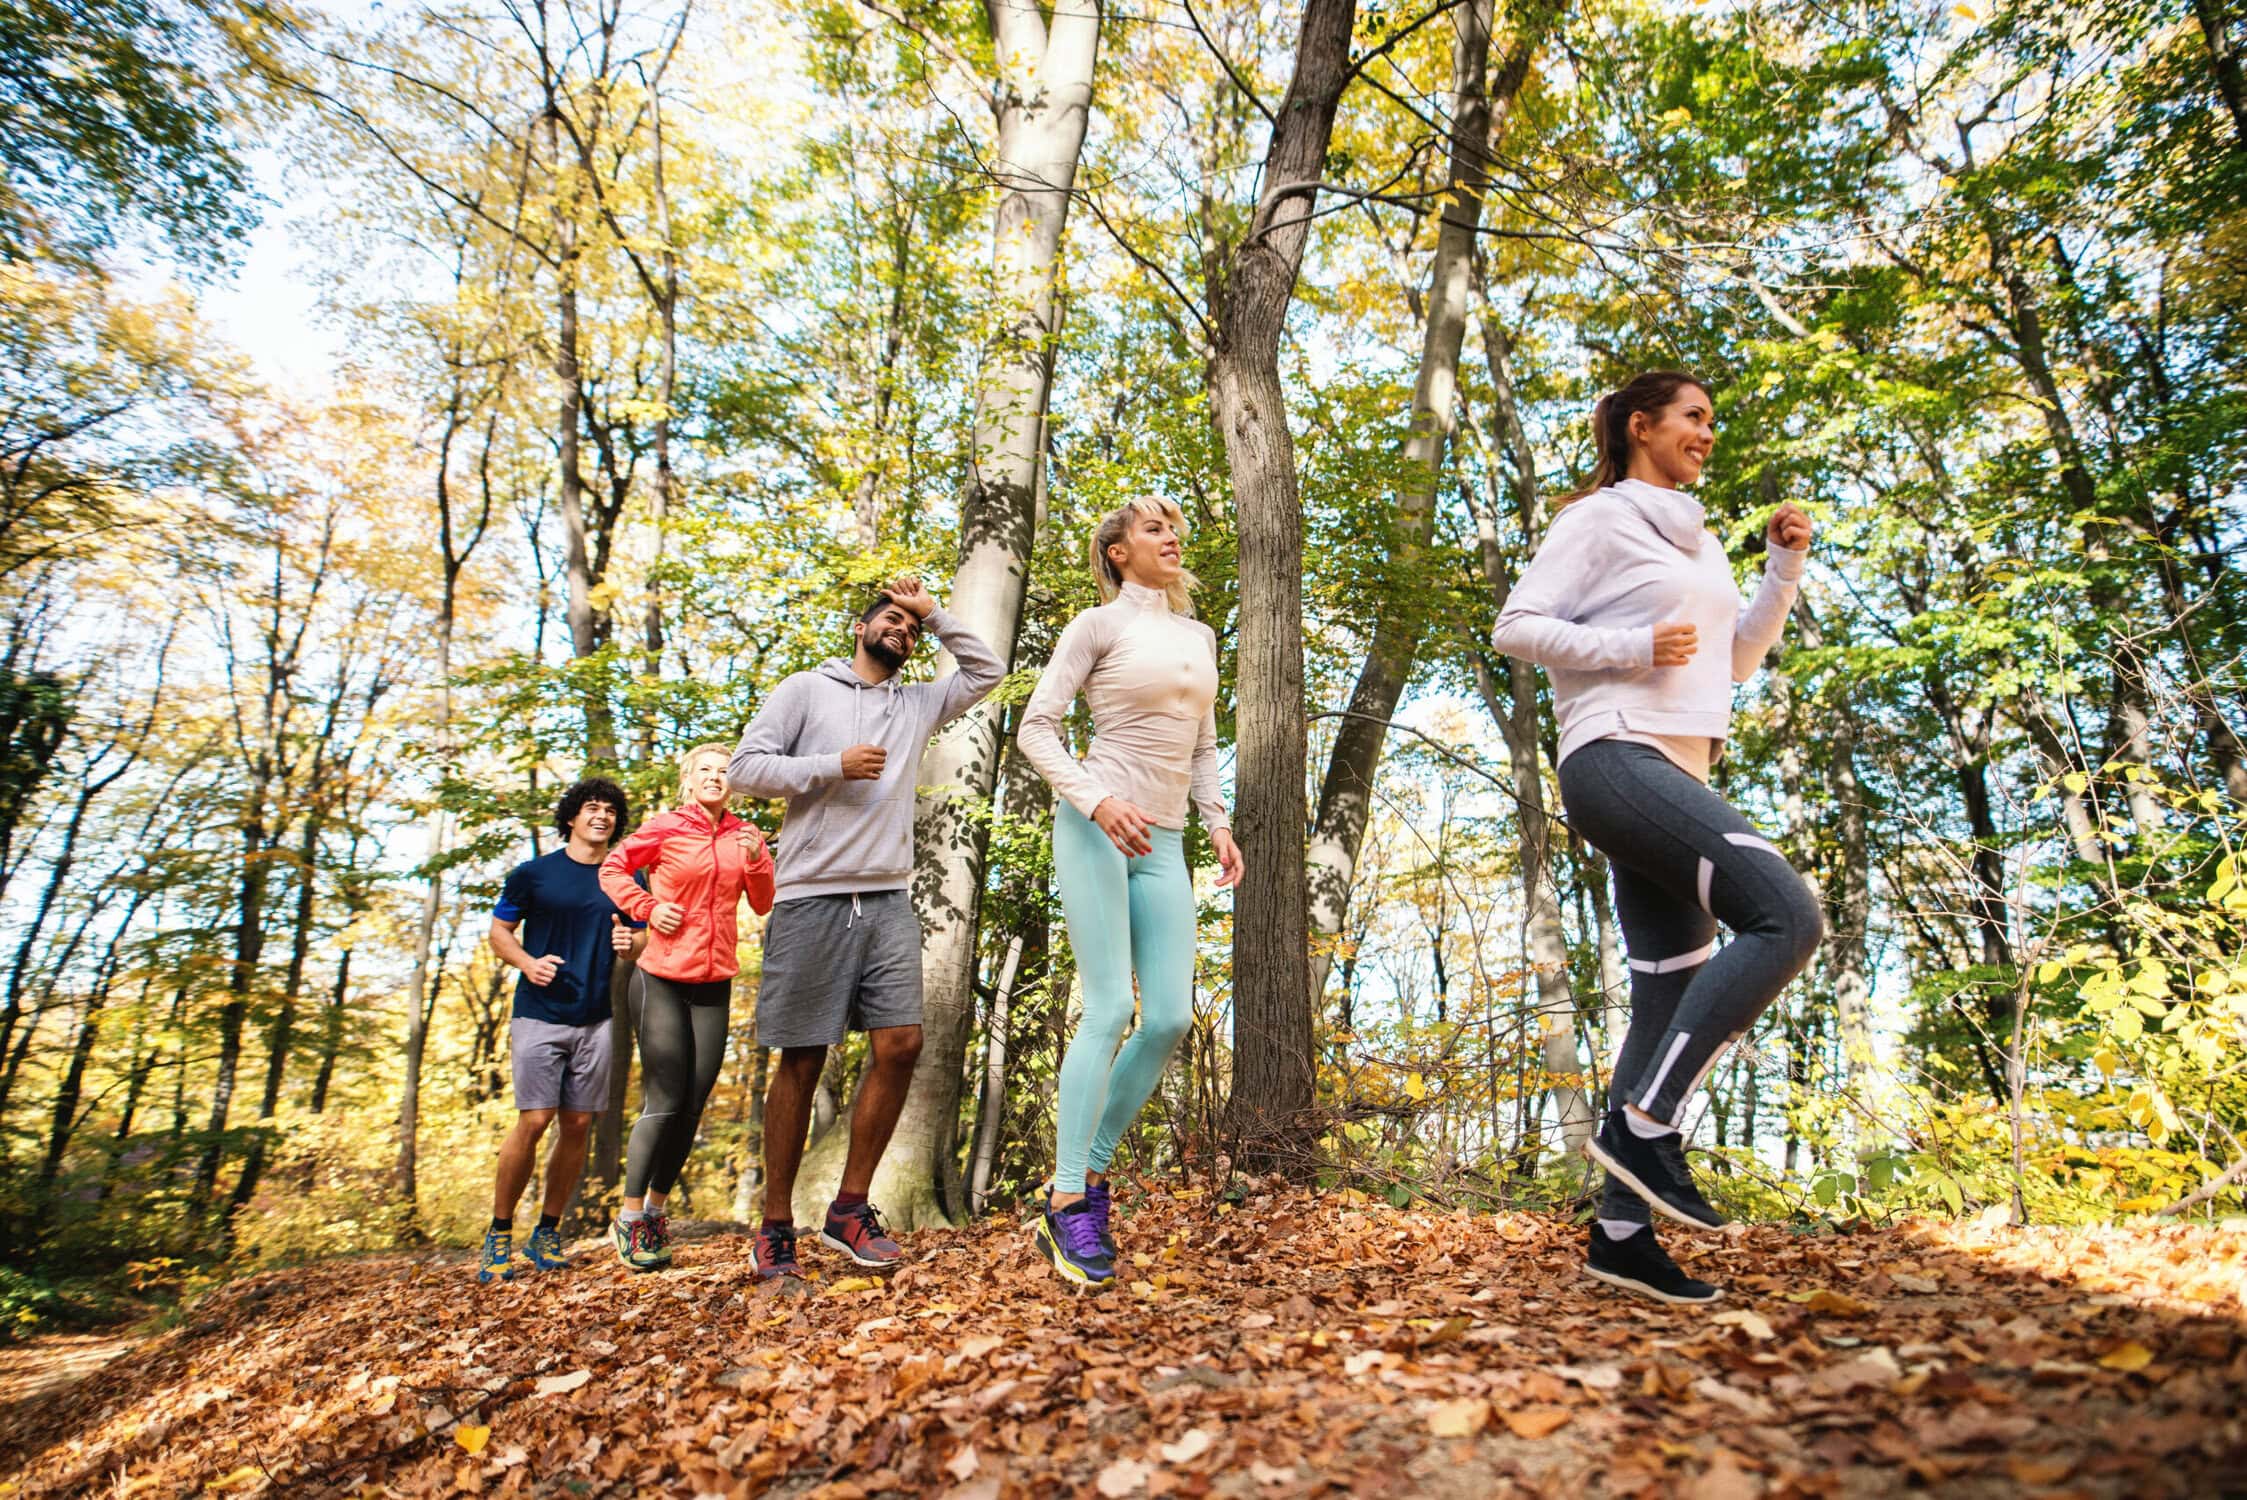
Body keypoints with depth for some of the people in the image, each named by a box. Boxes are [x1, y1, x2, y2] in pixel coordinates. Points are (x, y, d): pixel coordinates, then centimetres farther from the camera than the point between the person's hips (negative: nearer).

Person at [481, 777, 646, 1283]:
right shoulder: (533, 873, 3)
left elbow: (640, 939, 16)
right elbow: (499, 932, 7)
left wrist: (628, 942, -8)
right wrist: (526, 963, -12)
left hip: (595, 1018, 3)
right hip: (539, 1013, -3)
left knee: (577, 1126, 5)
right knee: (533, 1121, -9)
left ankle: (548, 1231, 19)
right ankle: (499, 1232, 8)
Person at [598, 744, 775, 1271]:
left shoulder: (744, 836, 6)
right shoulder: (665, 829, -5)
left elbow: (762, 904, 6)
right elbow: (613, 869, 5)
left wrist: (756, 862, -12)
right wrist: (647, 907, -9)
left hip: (715, 984, 4)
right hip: (663, 980, -4)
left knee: (693, 1105, 8)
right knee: (663, 1102, -4)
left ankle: (656, 1210, 24)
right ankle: (629, 1218, 10)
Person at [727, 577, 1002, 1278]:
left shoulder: (917, 705, 19)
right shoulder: (806, 689, 7)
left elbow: (986, 670, 21)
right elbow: (744, 767, 0)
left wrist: (934, 613, 17)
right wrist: (833, 766, -9)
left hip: (889, 902, 4)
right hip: (814, 899, -4)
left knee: (900, 1045, -6)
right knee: (802, 1061, 0)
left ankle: (849, 1209, 8)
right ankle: (775, 1227, 13)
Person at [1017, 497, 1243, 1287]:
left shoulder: (1199, 637, 19)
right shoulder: (1097, 626, 0)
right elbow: (1036, 727, -5)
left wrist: (1218, 823, 10)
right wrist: (1098, 802, -19)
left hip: (1162, 843, 6)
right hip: (1095, 828, -6)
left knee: (1171, 1016, -2)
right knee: (1110, 1006, -13)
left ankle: (1089, 1169, 13)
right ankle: (1066, 1201, -2)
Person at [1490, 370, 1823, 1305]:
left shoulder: (1698, 541, 26)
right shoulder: (1599, 520, 2)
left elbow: (1738, 659, 26)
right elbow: (1515, 627, -7)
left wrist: (1785, 569, 15)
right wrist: (1634, 647, -14)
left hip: (1680, 776, 9)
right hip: (1616, 760, -9)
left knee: (1671, 1002, 2)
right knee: (1786, 916, -22)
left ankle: (1622, 1231, 6)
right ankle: (1644, 1124, -17)